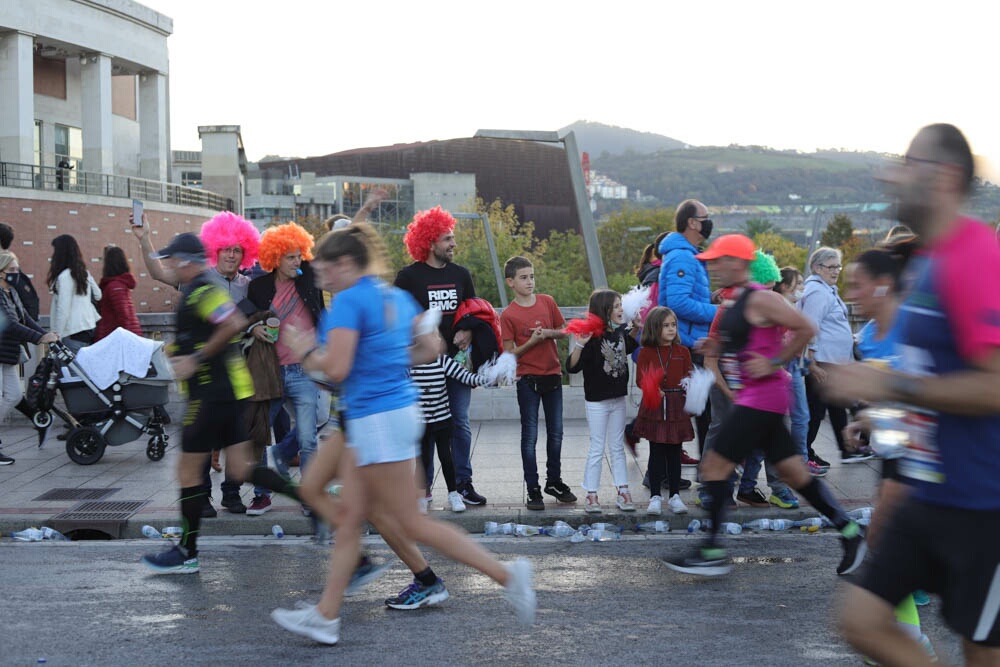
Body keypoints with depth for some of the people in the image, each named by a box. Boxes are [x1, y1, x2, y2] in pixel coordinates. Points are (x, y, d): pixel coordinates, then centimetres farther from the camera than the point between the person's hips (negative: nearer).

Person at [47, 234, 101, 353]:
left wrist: (57, 335, -12)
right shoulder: (84, 273, 10)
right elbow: (98, 296, 19)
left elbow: (63, 309, -15)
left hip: (73, 333, -8)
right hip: (89, 328, 8)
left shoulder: (65, 276, -13)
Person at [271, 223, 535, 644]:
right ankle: (326, 617, 17)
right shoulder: (398, 297, 12)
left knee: (411, 524, -3)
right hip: (400, 409, 10)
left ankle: (506, 575, -2)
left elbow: (336, 369, -19)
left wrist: (306, 350, -1)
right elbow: (431, 349, 16)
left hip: (376, 419, -10)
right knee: (349, 515, 12)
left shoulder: (347, 301, -14)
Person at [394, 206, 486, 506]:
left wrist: (468, 332, -2)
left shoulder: (461, 274, 11)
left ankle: (463, 483, 12)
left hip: (457, 358, 4)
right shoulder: (409, 276, -3)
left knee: (460, 423, 4)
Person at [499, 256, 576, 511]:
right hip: (528, 380, -4)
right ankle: (533, 490, 7)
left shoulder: (547, 302, 2)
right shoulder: (508, 315, -8)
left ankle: (554, 481, 27)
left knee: (556, 433, 12)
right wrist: (532, 341, -22)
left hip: (553, 375, 4)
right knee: (530, 436, 0)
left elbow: (564, 331, 10)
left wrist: (550, 333, -10)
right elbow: (509, 353, -8)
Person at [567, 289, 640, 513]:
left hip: (618, 399, 6)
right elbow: (572, 367, -23)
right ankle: (591, 495, 11)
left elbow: (628, 347, 25)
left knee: (618, 447, 13)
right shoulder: (592, 337, -19)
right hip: (597, 401, -6)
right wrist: (579, 345, -38)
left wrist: (635, 328, 10)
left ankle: (623, 493, 19)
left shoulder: (620, 332, 1)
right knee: (597, 449, 1)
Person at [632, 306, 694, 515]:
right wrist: (651, 387, -23)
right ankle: (655, 497, 9)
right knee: (656, 452, 3)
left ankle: (674, 496, 14)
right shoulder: (646, 352, 1)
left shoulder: (682, 351, 7)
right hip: (654, 406, -2)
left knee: (674, 452, 7)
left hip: (676, 406, 2)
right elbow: (640, 379, -4)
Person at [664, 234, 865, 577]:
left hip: (763, 397, -10)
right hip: (752, 396, 10)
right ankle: (849, 531, 18)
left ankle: (712, 553, -2)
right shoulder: (736, 302, 15)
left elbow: (805, 329, -16)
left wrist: (775, 363, -16)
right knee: (793, 472, 12)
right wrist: (715, 347, 12)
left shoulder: (760, 299, -14)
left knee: (714, 467, -8)